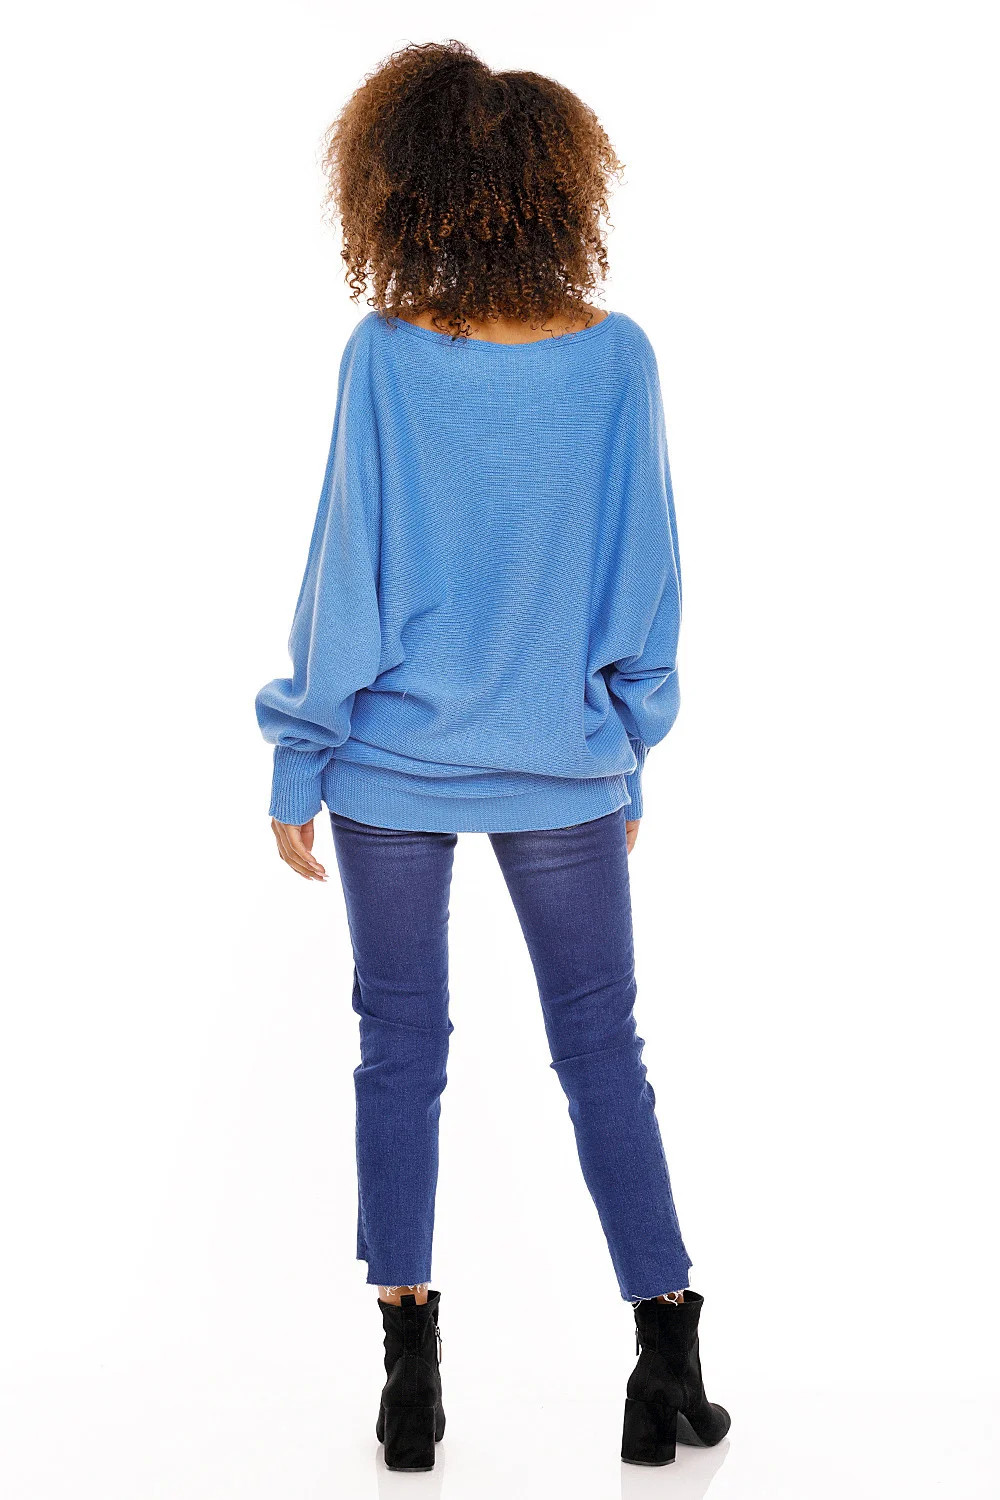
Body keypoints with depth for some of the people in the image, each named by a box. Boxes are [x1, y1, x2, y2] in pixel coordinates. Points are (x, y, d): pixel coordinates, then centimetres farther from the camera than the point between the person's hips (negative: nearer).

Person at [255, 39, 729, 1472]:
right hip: (565, 769, 1)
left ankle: (412, 1372, 15)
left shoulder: (384, 358, -11)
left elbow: (348, 576, -8)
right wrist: (630, 750, 11)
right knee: (604, 1055, 11)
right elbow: (646, 583, -1)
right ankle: (670, 1358, 15)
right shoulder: (619, 356, -6)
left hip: (394, 765, -1)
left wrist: (296, 765, 1)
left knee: (401, 1055, 11)